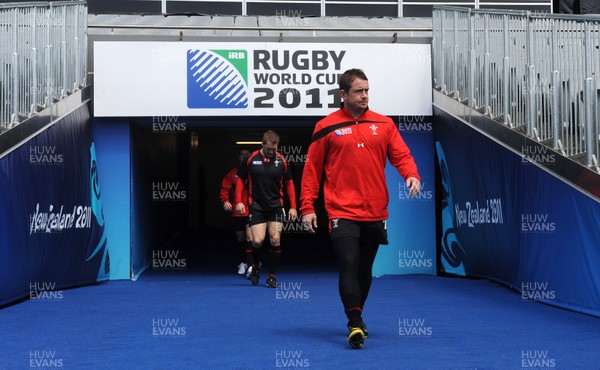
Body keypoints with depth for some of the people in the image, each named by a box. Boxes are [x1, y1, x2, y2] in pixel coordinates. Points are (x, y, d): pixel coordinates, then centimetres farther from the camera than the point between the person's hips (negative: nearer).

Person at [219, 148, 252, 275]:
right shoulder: (232, 173, 6)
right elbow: (224, 189, 0)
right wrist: (225, 201, -18)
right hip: (237, 213, 3)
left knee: (250, 237, -19)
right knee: (240, 239, 14)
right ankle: (242, 263, 32)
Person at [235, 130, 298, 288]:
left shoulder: (281, 160, 1)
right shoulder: (251, 159, -2)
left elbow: (289, 183, 9)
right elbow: (240, 180, 7)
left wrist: (293, 206, 4)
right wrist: (239, 201, -2)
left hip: (276, 207, 1)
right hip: (256, 207, -1)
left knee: (275, 240, -5)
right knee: (257, 241, -11)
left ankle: (272, 276, 8)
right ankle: (254, 266, 21)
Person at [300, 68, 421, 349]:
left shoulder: (383, 124, 8)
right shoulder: (327, 127, 0)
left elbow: (401, 155, 6)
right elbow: (312, 168, 2)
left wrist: (411, 175, -17)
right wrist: (307, 207, -3)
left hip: (375, 213, 4)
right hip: (342, 213, -3)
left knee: (365, 270, 13)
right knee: (349, 265, -16)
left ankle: (356, 318, 29)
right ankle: (356, 325, -13)